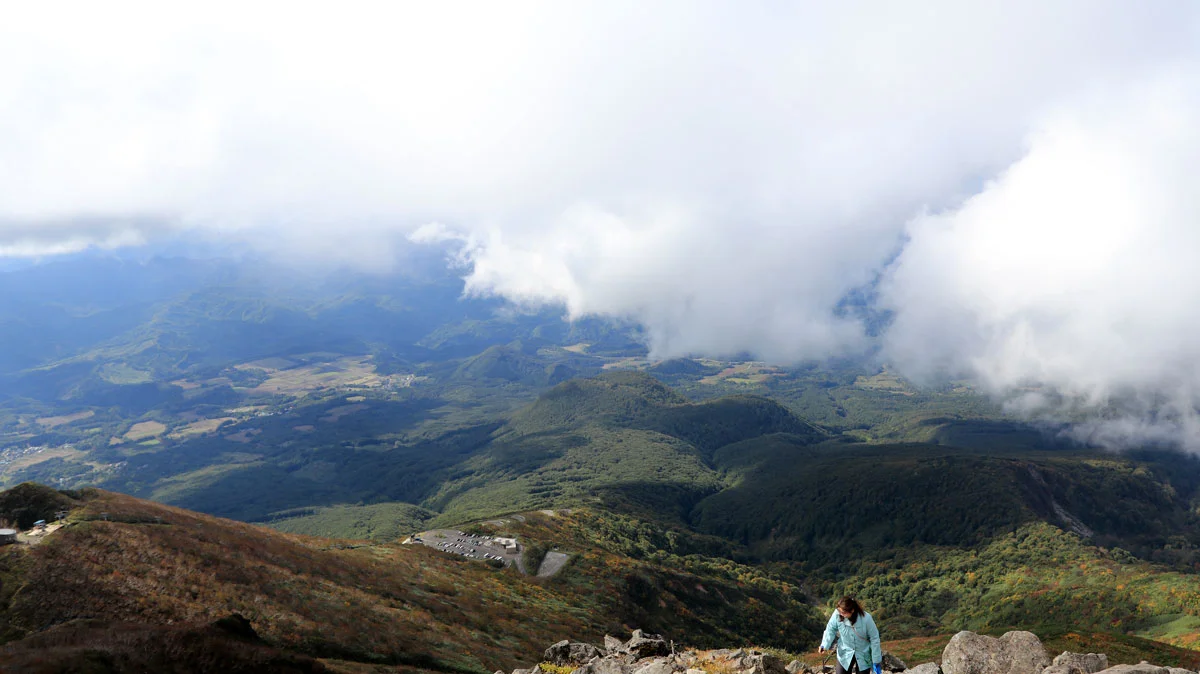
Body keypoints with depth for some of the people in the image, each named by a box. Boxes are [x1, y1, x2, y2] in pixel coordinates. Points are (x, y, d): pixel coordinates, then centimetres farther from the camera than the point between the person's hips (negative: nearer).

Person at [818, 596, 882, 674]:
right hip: (845, 654, 2)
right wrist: (825, 645, -22)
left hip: (863, 656, -1)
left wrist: (876, 661, -10)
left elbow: (874, 639, -15)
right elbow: (831, 629, -7)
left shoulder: (866, 618, -27)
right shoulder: (837, 614, -23)